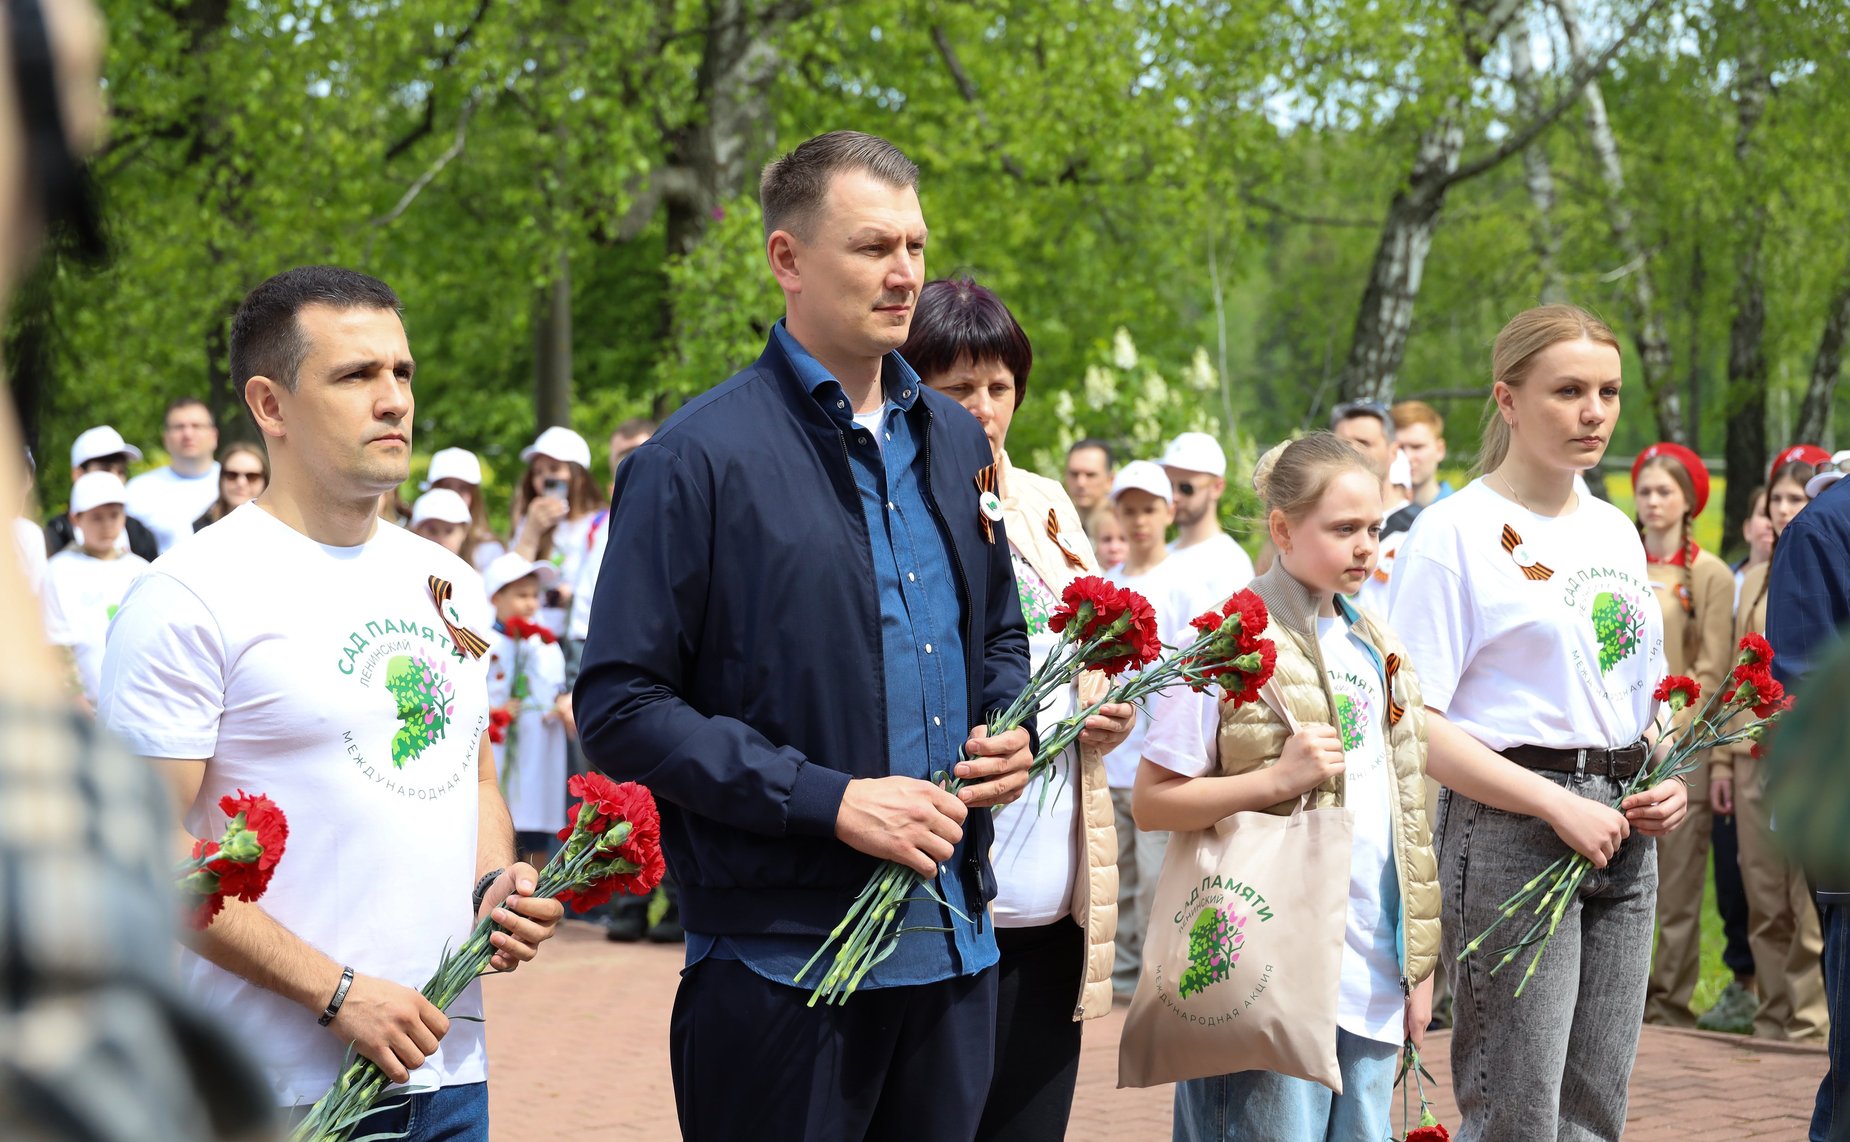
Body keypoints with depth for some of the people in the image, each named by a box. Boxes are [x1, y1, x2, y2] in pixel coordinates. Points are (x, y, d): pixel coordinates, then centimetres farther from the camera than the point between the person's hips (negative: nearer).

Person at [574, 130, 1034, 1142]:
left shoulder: (952, 443, 13)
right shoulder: (697, 460, -9)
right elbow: (620, 708, -12)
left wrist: (1010, 733, 4)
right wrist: (829, 800, -17)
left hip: (952, 947, 6)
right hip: (781, 963, -6)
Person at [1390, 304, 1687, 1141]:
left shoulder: (1615, 530, 14)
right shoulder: (1457, 531, -8)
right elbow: (1414, 724, -13)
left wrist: (1666, 783, 3)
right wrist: (1558, 807, -18)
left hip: (1622, 833, 7)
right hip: (1512, 829, -7)